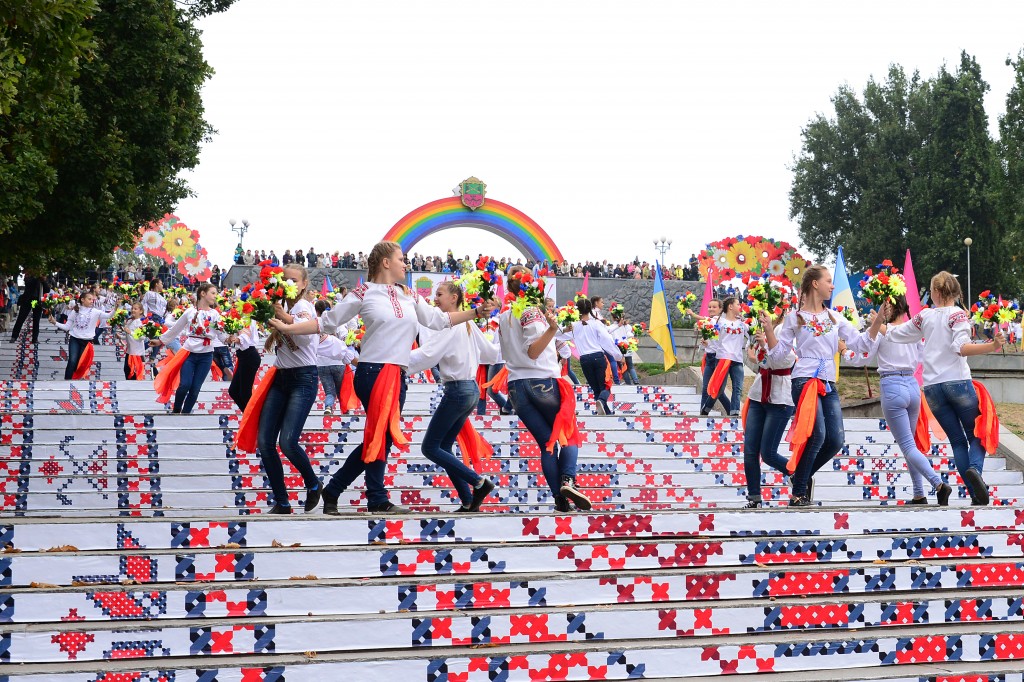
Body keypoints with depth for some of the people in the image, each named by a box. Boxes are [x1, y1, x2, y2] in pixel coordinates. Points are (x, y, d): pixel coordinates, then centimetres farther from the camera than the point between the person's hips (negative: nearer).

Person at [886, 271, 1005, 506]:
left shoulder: (925, 316, 9)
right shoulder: (958, 314, -2)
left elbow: (894, 334, 19)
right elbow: (960, 347, -18)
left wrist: (880, 321, 35)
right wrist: (992, 346, -29)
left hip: (932, 387, 3)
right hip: (958, 382, -3)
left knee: (957, 441, 8)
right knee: (977, 436, 7)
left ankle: (976, 495, -3)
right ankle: (975, 469, -26)